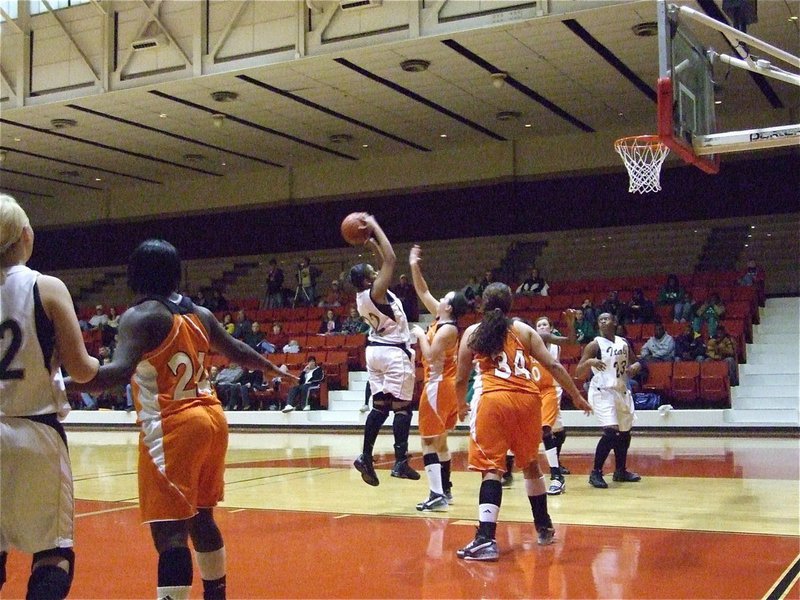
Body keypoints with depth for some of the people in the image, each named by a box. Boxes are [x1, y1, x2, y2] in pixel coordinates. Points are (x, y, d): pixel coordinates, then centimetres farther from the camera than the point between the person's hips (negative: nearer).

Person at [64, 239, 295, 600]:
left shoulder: (140, 316, -10)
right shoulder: (199, 314, 11)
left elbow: (120, 371, -26)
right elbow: (237, 352, 25)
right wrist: (273, 369, 43)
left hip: (172, 427, -8)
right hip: (211, 418, 8)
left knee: (169, 532, -9)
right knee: (199, 517, 23)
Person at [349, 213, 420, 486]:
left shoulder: (361, 296, 4)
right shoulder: (376, 292, -19)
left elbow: (385, 263, 19)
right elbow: (390, 260, -21)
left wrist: (371, 243, 13)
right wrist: (375, 227, -15)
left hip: (375, 349, 9)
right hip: (395, 352, -9)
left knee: (379, 406, 11)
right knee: (402, 406, -4)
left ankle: (366, 457, 7)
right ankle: (401, 462, -6)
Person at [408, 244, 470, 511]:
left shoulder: (448, 328, -17)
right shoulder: (441, 319, 8)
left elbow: (431, 355, -26)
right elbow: (423, 292, 15)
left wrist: (420, 335, -12)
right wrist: (414, 267, 9)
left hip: (438, 386, -10)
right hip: (442, 385, 10)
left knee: (429, 440, -9)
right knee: (438, 439, 17)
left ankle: (437, 494, -12)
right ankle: (445, 489, 24)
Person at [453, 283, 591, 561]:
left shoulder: (471, 333, 13)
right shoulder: (523, 330, 16)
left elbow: (461, 379, 16)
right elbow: (553, 365, 9)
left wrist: (461, 406, 34)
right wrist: (576, 395, 18)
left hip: (492, 399, -2)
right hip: (527, 399, 3)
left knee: (491, 467, -5)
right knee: (530, 462, 20)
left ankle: (486, 540, -18)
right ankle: (544, 527, 32)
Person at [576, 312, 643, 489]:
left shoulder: (624, 343, 8)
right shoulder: (594, 345, -9)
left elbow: (634, 363, 21)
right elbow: (578, 373, -12)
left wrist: (635, 366, -3)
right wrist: (589, 362, -31)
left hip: (622, 391, 7)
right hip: (603, 392, -7)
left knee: (624, 433, 14)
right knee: (611, 432, -20)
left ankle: (621, 471, 31)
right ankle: (596, 473, -11)